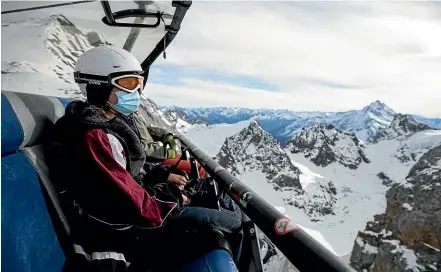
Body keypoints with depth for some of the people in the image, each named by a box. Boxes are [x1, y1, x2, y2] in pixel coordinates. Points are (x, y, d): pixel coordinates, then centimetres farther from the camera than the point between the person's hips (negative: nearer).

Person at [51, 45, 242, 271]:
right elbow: (135, 208, -30)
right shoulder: (93, 139, -29)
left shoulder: (110, 120, 3)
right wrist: (173, 198, -13)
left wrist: (162, 176, 5)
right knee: (230, 228, -7)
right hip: (130, 231, -10)